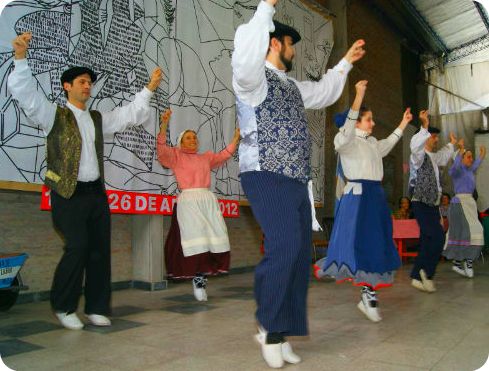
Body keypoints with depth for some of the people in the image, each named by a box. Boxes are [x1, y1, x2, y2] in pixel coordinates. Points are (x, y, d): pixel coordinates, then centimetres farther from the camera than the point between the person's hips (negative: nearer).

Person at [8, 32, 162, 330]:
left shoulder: (98, 118, 19)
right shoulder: (54, 115, 2)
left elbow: (130, 115, 21)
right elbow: (24, 93, -10)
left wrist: (149, 89, 13)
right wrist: (21, 57, -24)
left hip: (97, 193, 6)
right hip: (69, 195, -6)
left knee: (100, 250, 5)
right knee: (77, 248, -10)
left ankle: (96, 308, 16)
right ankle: (63, 307, 11)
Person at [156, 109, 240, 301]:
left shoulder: (206, 157, 29)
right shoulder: (176, 156, 14)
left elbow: (224, 155, 24)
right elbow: (162, 150, -3)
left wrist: (236, 138, 16)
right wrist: (164, 125, -15)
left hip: (209, 199, 5)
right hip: (188, 199, -4)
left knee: (218, 237, -8)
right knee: (196, 238, -12)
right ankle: (198, 277, -2)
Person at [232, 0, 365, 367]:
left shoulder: (292, 86, 24)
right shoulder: (255, 78, -4)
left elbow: (324, 92, 42)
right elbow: (245, 56, -28)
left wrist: (346, 62, 42)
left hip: (296, 182, 9)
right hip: (267, 178, -9)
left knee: (300, 254, 4)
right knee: (284, 246, -22)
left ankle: (280, 334, 14)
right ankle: (269, 326, 0)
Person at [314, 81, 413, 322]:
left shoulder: (372, 142, 18)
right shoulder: (349, 140, -5)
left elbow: (387, 145, 39)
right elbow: (346, 132, -28)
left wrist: (403, 124, 43)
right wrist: (359, 97, -35)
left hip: (376, 196, 8)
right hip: (357, 195, -8)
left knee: (376, 244, 7)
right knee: (357, 242, -11)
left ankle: (369, 297, 14)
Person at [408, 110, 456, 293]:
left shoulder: (433, 157, 19)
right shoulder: (419, 155, -9)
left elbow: (443, 157, 44)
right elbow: (415, 145, -34)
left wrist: (451, 144, 49)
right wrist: (424, 127, -45)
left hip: (432, 204, 10)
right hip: (422, 204, -10)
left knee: (427, 241, 8)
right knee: (438, 236, -17)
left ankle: (417, 277, 13)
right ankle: (427, 272, -4)